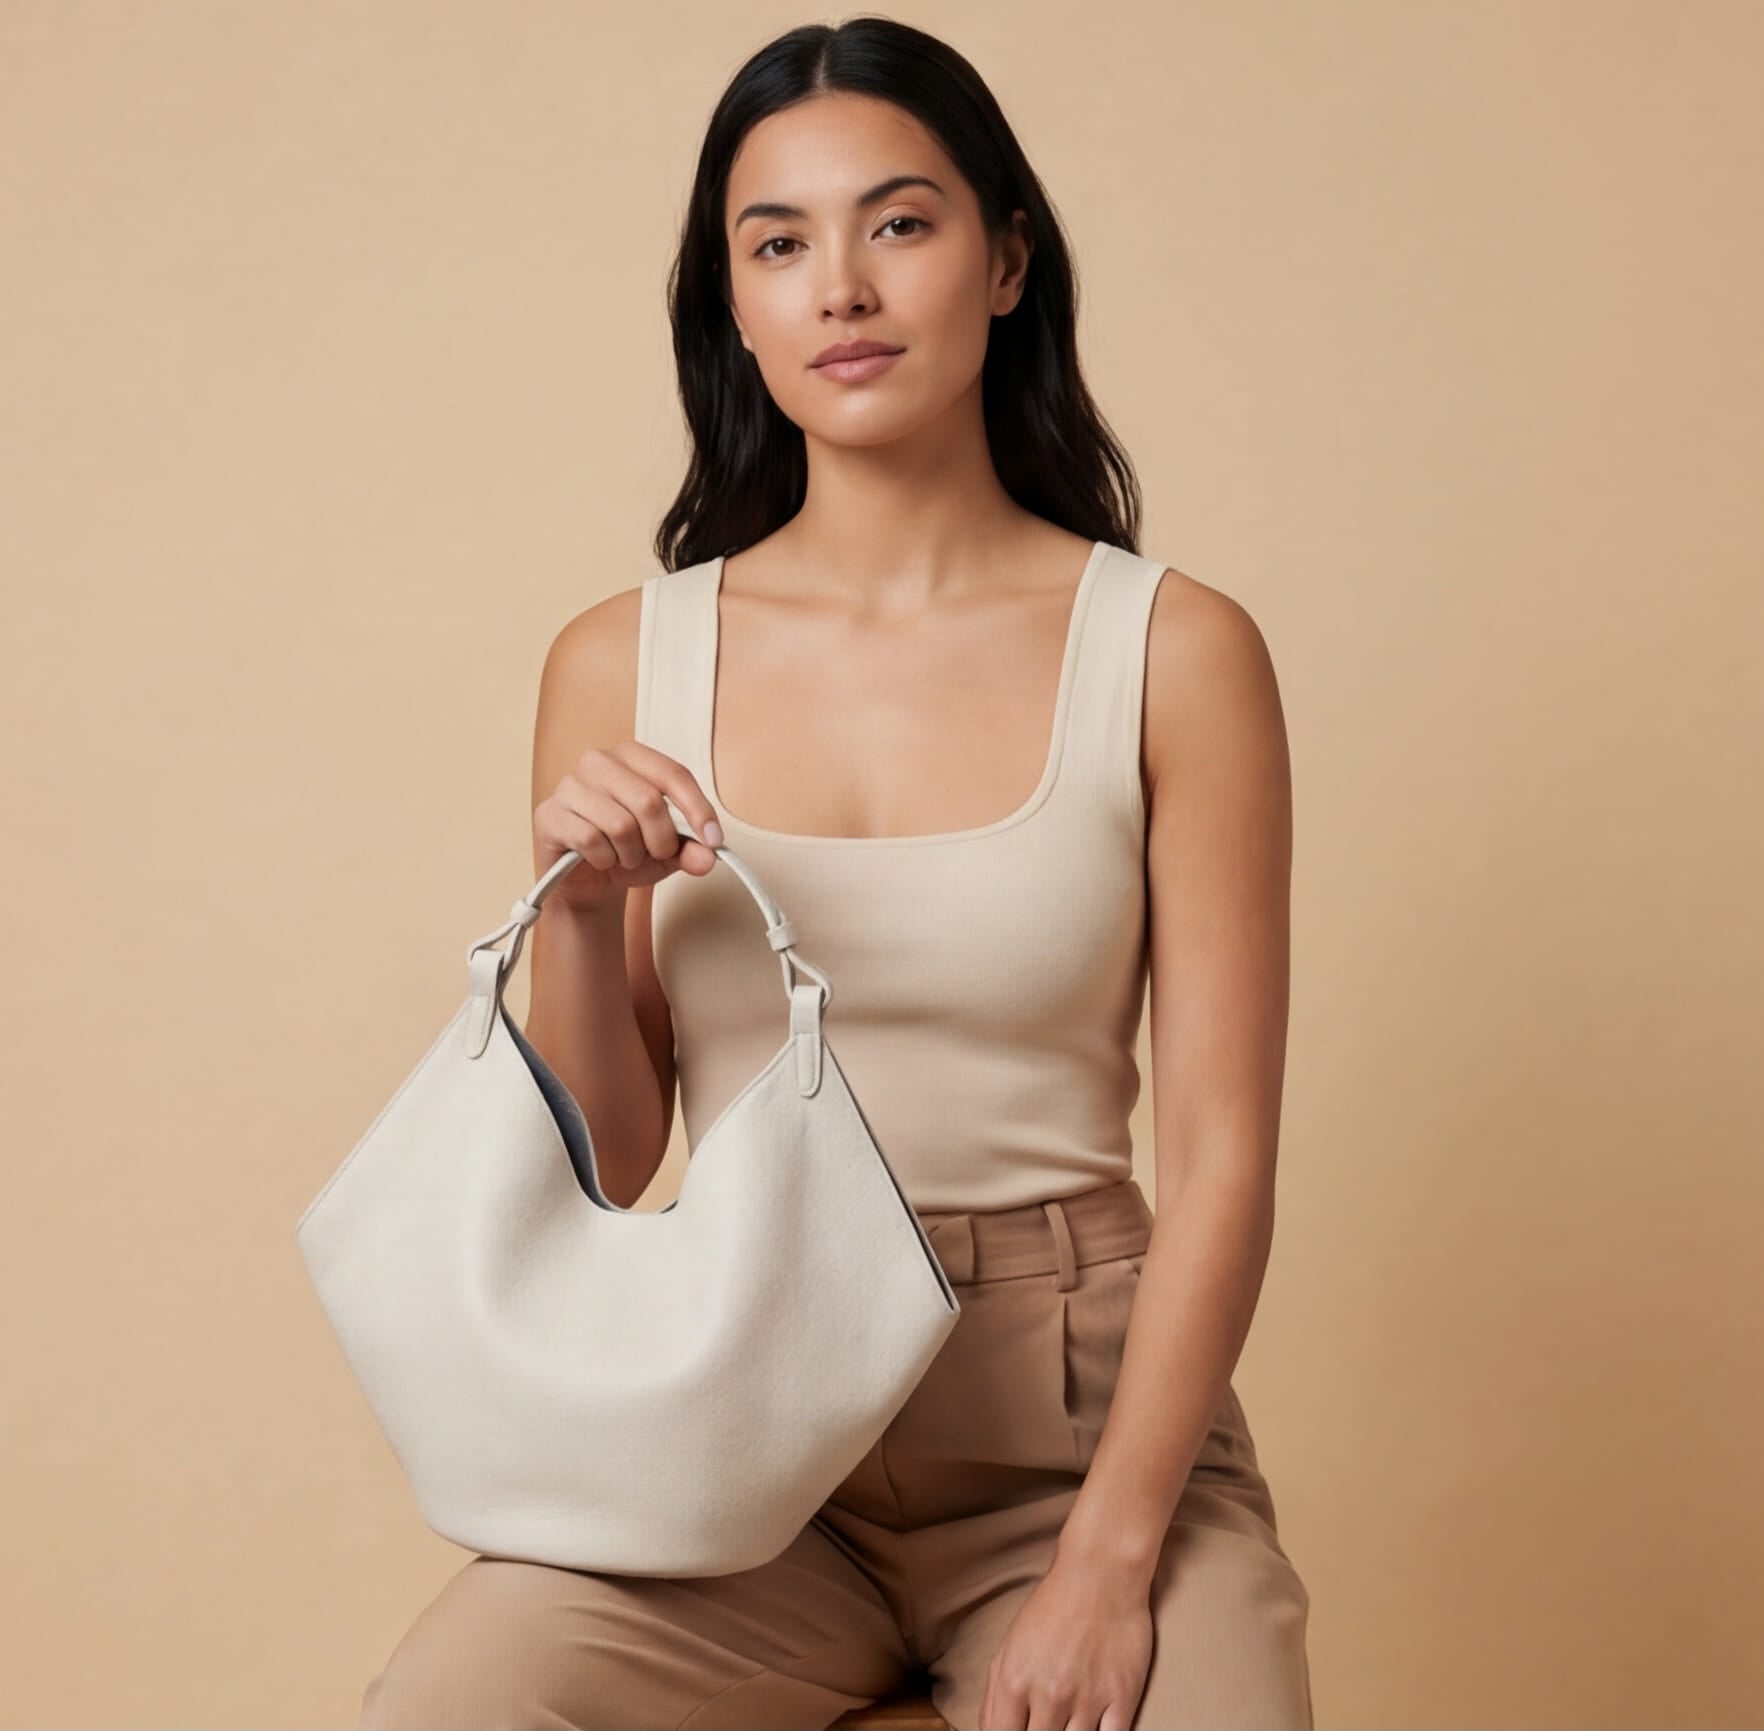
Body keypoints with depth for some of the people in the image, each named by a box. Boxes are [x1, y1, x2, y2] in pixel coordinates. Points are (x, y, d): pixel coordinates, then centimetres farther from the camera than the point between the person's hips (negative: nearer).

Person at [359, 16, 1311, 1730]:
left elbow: (1218, 1154, -4)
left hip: (1078, 1416, -1)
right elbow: (603, 1170, 8)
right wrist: (580, 914, -11)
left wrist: (1109, 1559, -14)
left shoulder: (1174, 655, -2)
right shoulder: (621, 665, 4)